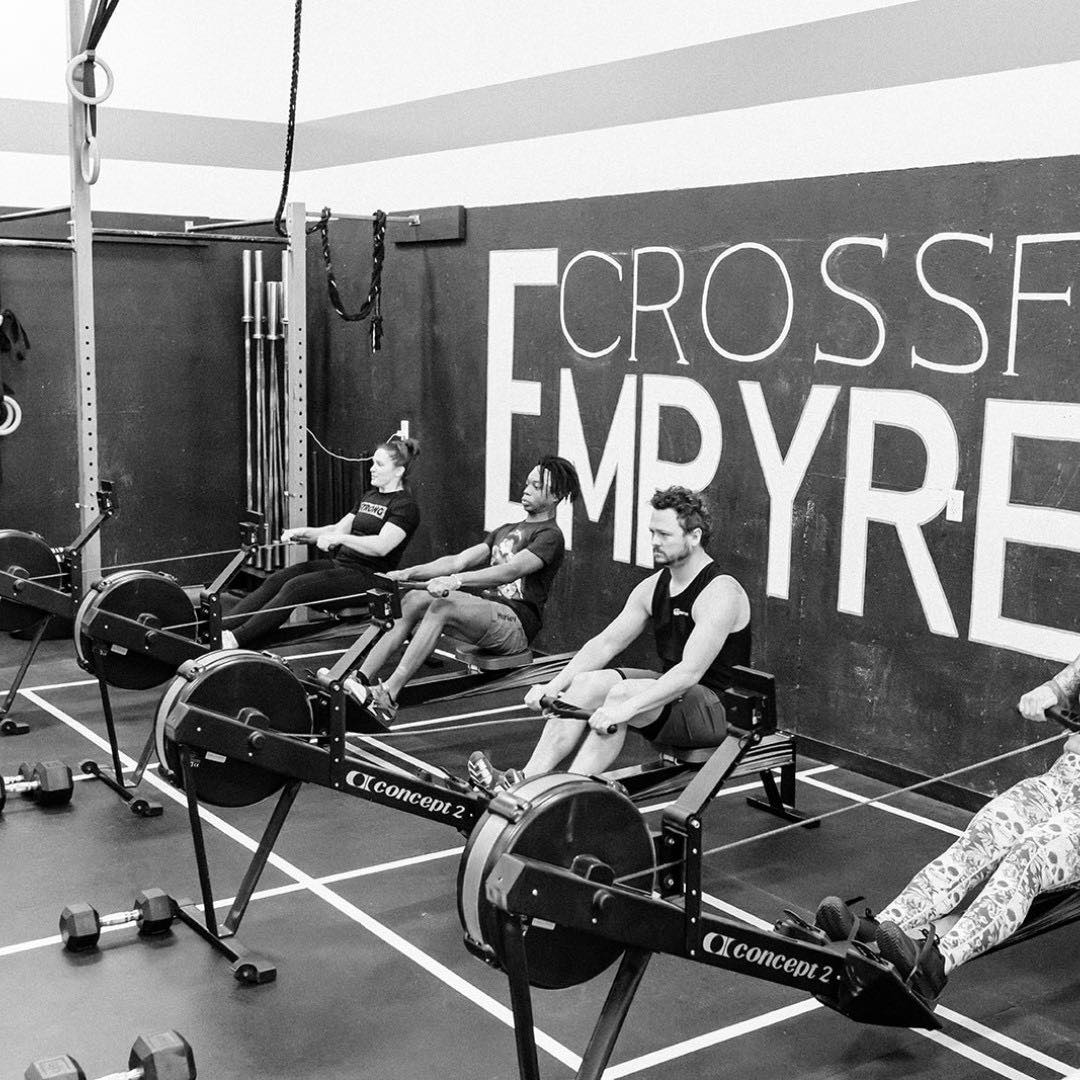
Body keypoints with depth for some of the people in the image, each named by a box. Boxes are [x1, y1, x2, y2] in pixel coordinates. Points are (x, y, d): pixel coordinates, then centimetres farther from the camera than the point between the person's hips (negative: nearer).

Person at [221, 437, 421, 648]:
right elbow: (339, 528, 20)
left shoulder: (405, 506, -8)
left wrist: (340, 538, -33)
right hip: (339, 562, 8)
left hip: (366, 575, -8)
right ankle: (220, 629, -23)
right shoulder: (370, 496, 20)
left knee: (294, 588, -27)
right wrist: (304, 533, 3)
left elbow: (382, 546, -23)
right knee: (276, 580, -13)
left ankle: (235, 641, -33)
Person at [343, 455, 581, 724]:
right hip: (486, 608, 8)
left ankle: (387, 696, -38)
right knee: (413, 601, -14)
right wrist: (408, 573, 1)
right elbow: (459, 560, 14)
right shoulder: (507, 531, 24)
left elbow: (511, 570, -21)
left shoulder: (550, 536, -3)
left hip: (516, 624, -8)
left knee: (443, 606, -31)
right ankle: (359, 681, -23)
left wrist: (456, 581, -35)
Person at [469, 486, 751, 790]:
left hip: (719, 710, -8)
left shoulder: (720, 593, -19)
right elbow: (606, 643, 4)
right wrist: (554, 685, -10)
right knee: (587, 683, -15)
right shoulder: (654, 587, 7)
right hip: (672, 690, 8)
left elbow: (691, 671, -31)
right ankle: (527, 780, -25)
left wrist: (628, 707, -40)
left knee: (621, 694, -32)